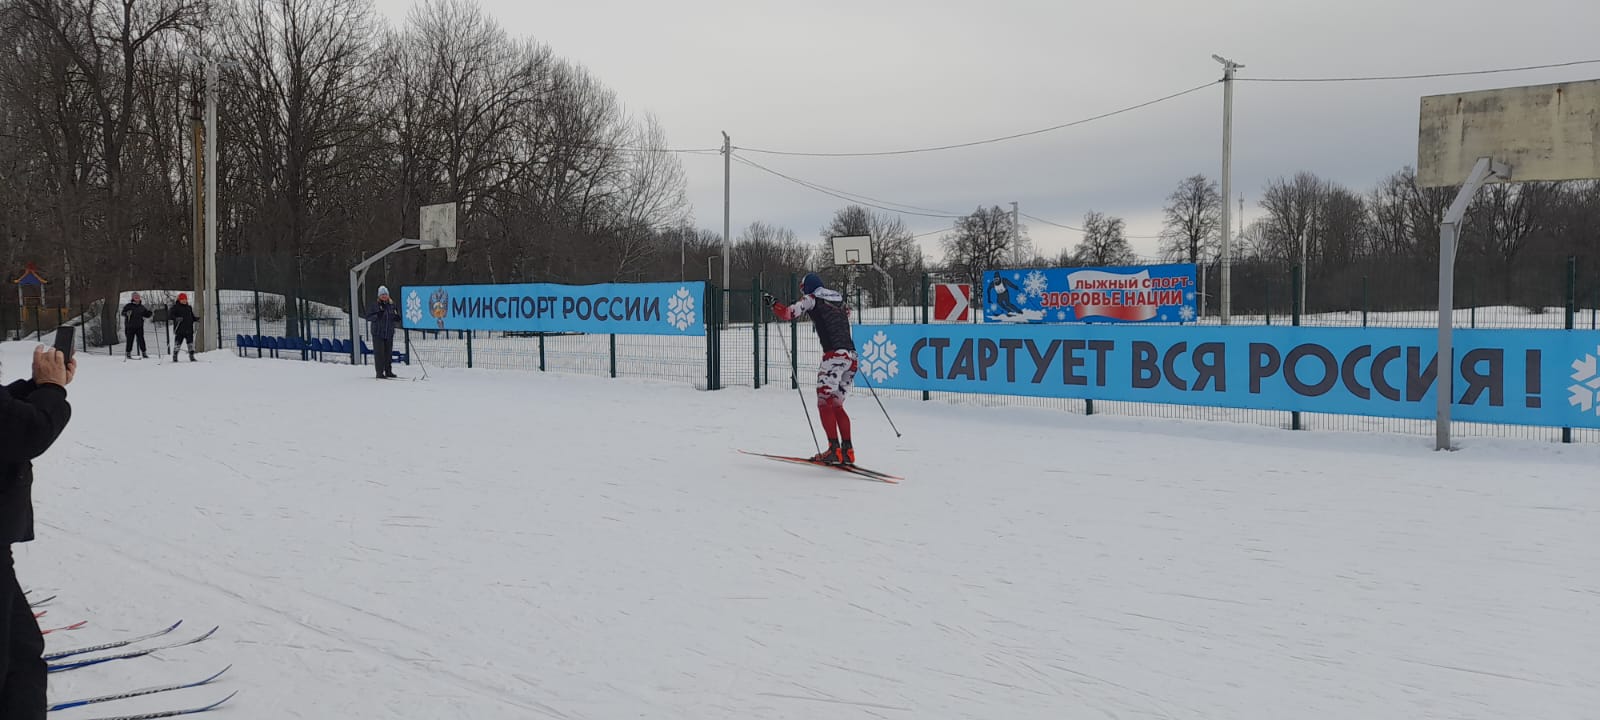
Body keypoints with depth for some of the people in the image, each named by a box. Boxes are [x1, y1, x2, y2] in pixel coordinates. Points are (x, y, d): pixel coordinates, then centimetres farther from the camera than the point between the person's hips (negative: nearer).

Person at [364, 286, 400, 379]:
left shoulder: (392, 306, 9)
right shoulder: (375, 306, -2)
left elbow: (396, 321, 15)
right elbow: (368, 317, -5)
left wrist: (397, 318, -7)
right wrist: (377, 316, -20)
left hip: (389, 333, 4)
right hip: (378, 333, -4)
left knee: (388, 353, 8)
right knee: (379, 353, -5)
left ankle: (388, 371, 18)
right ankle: (380, 372, -2)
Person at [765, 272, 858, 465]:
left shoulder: (812, 299, 6)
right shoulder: (839, 301, 23)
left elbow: (788, 313, -4)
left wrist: (773, 303, 14)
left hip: (834, 355, -7)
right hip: (851, 356, 7)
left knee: (825, 403, -4)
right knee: (836, 405, 13)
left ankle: (834, 450, -14)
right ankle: (847, 450, 6)